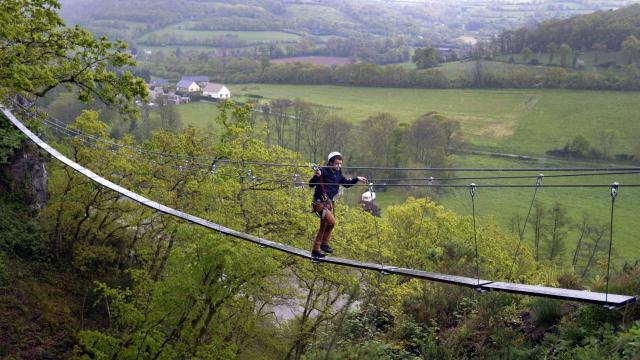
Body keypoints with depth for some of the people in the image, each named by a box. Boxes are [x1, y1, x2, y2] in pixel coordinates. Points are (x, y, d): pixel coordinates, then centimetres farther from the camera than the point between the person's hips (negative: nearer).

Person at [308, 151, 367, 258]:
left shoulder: (338, 174, 6)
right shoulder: (323, 171, -16)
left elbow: (346, 183, 22)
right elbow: (311, 184, -20)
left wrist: (357, 179, 15)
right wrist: (316, 176, -38)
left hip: (329, 202, 8)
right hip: (320, 202, -8)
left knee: (323, 227, 12)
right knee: (332, 221, -21)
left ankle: (315, 250, 21)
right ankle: (324, 243, -2)